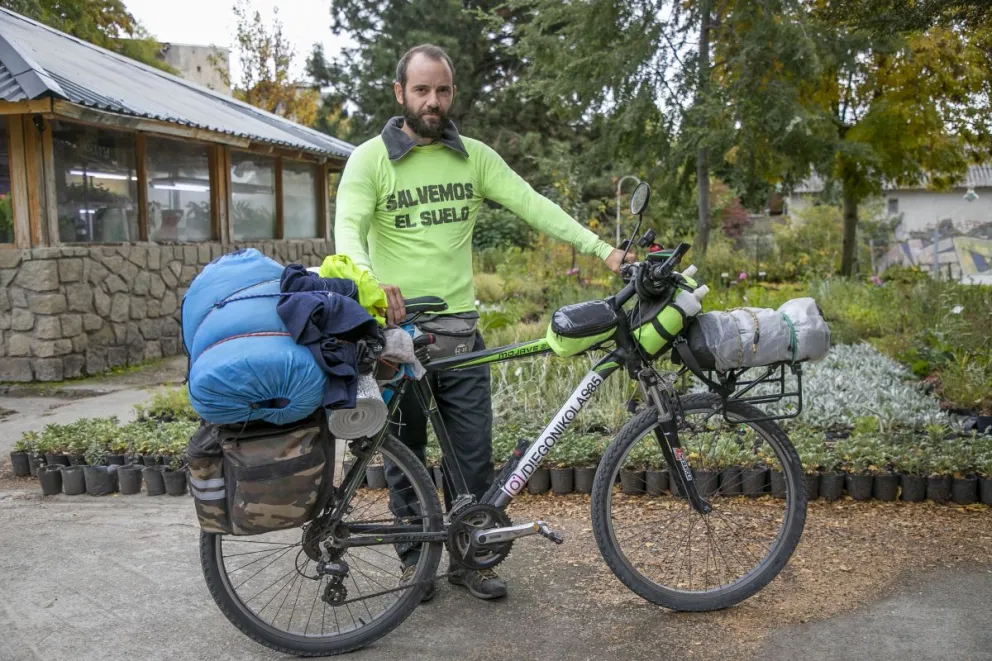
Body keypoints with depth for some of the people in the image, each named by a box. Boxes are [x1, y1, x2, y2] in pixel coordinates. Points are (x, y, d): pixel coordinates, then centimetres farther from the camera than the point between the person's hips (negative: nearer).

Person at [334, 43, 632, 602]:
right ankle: (415, 560, 27)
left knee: (474, 454, 6)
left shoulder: (474, 156, 7)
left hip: (460, 331, 3)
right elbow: (349, 228, -15)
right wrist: (370, 279, -37)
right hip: (395, 330, -2)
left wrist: (602, 248, -13)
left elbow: (533, 205, -2)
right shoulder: (370, 158, -2)